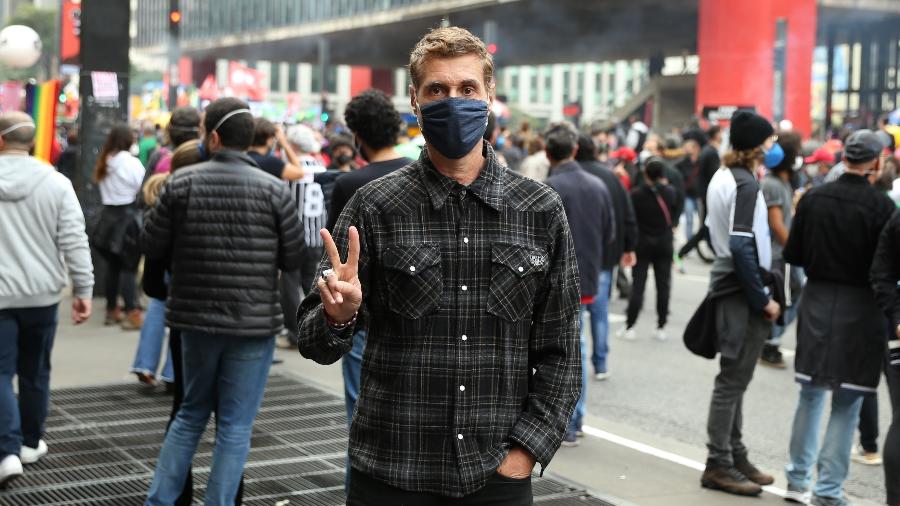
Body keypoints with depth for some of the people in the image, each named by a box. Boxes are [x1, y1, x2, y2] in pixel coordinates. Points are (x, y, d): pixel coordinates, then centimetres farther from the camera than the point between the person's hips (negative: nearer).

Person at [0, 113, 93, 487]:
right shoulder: (56, 183, -5)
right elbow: (74, 242, -8)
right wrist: (83, 290, -3)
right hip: (42, 293, 2)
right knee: (34, 371, 16)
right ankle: (30, 443, 29)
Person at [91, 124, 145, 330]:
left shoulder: (104, 162, 9)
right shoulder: (131, 162, -12)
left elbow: (102, 187, 10)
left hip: (109, 215, 7)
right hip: (128, 216, -7)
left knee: (113, 265, 14)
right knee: (129, 267, -7)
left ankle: (112, 310, 21)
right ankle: (132, 314, -11)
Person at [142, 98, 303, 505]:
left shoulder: (181, 183, -5)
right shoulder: (273, 190, -8)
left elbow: (152, 246, -2)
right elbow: (293, 258, -4)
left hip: (195, 318, 3)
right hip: (254, 322, -2)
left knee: (191, 413, 20)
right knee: (235, 425, 5)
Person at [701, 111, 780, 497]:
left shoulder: (721, 177, 12)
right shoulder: (745, 184, -16)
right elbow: (743, 247, -23)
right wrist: (762, 299, -17)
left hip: (726, 284, 10)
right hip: (742, 293, -10)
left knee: (734, 378, 14)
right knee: (733, 379, -4)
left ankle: (734, 456, 22)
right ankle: (718, 465, 2)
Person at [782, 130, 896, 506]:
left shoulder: (813, 199, -2)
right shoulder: (880, 205, -13)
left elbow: (792, 255, 3)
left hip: (817, 302, 4)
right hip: (860, 307, -4)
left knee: (810, 394, 18)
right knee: (847, 405, 4)